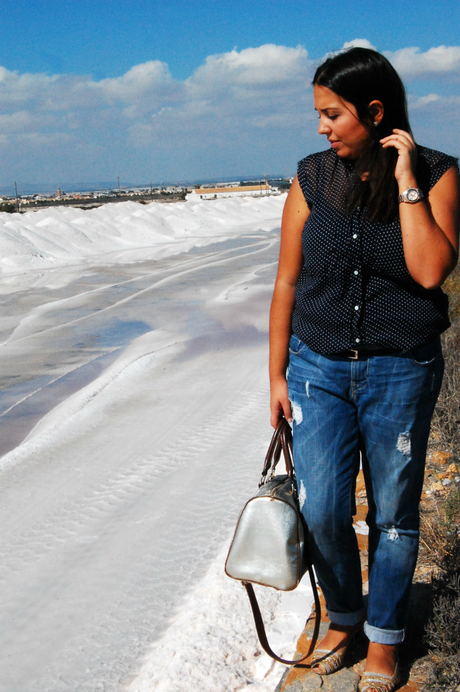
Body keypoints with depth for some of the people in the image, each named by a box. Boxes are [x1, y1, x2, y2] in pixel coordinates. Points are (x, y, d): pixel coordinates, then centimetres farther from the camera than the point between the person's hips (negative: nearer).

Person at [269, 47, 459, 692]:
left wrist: (405, 180, -19)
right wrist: (277, 375, 6)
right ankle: (343, 616, 30)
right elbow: (287, 282, 4)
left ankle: (384, 638, 31)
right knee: (322, 512, 1)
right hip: (319, 368, 2)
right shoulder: (312, 179, 0)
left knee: (393, 515, 9)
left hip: (400, 372, -2)